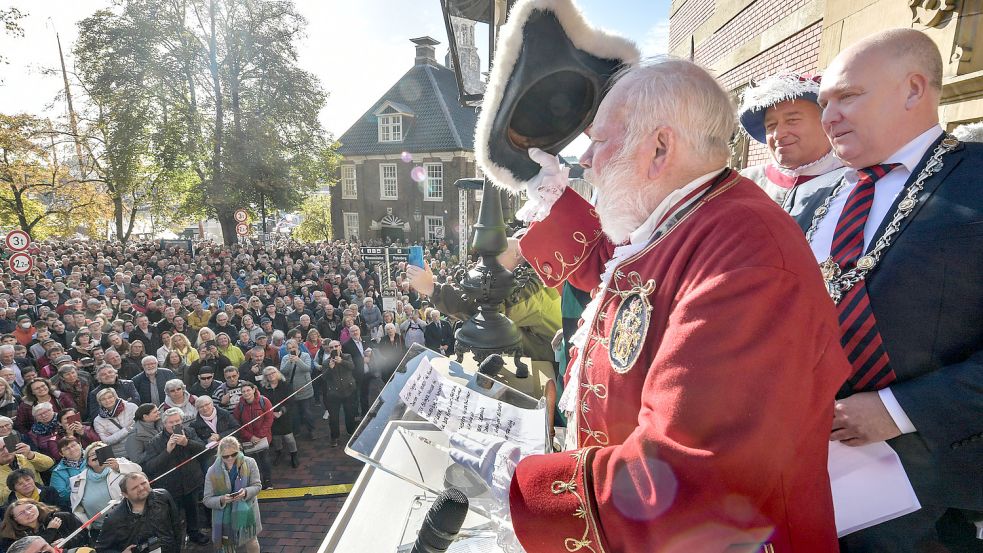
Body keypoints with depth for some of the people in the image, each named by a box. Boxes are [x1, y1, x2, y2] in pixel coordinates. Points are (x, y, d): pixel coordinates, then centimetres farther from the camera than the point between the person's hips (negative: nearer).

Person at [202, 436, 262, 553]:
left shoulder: (249, 463, -13)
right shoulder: (213, 471, -12)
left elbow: (257, 486, -8)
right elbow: (207, 500, -8)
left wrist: (245, 492, -28)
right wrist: (222, 500, -28)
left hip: (246, 513, 0)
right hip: (225, 517, 0)